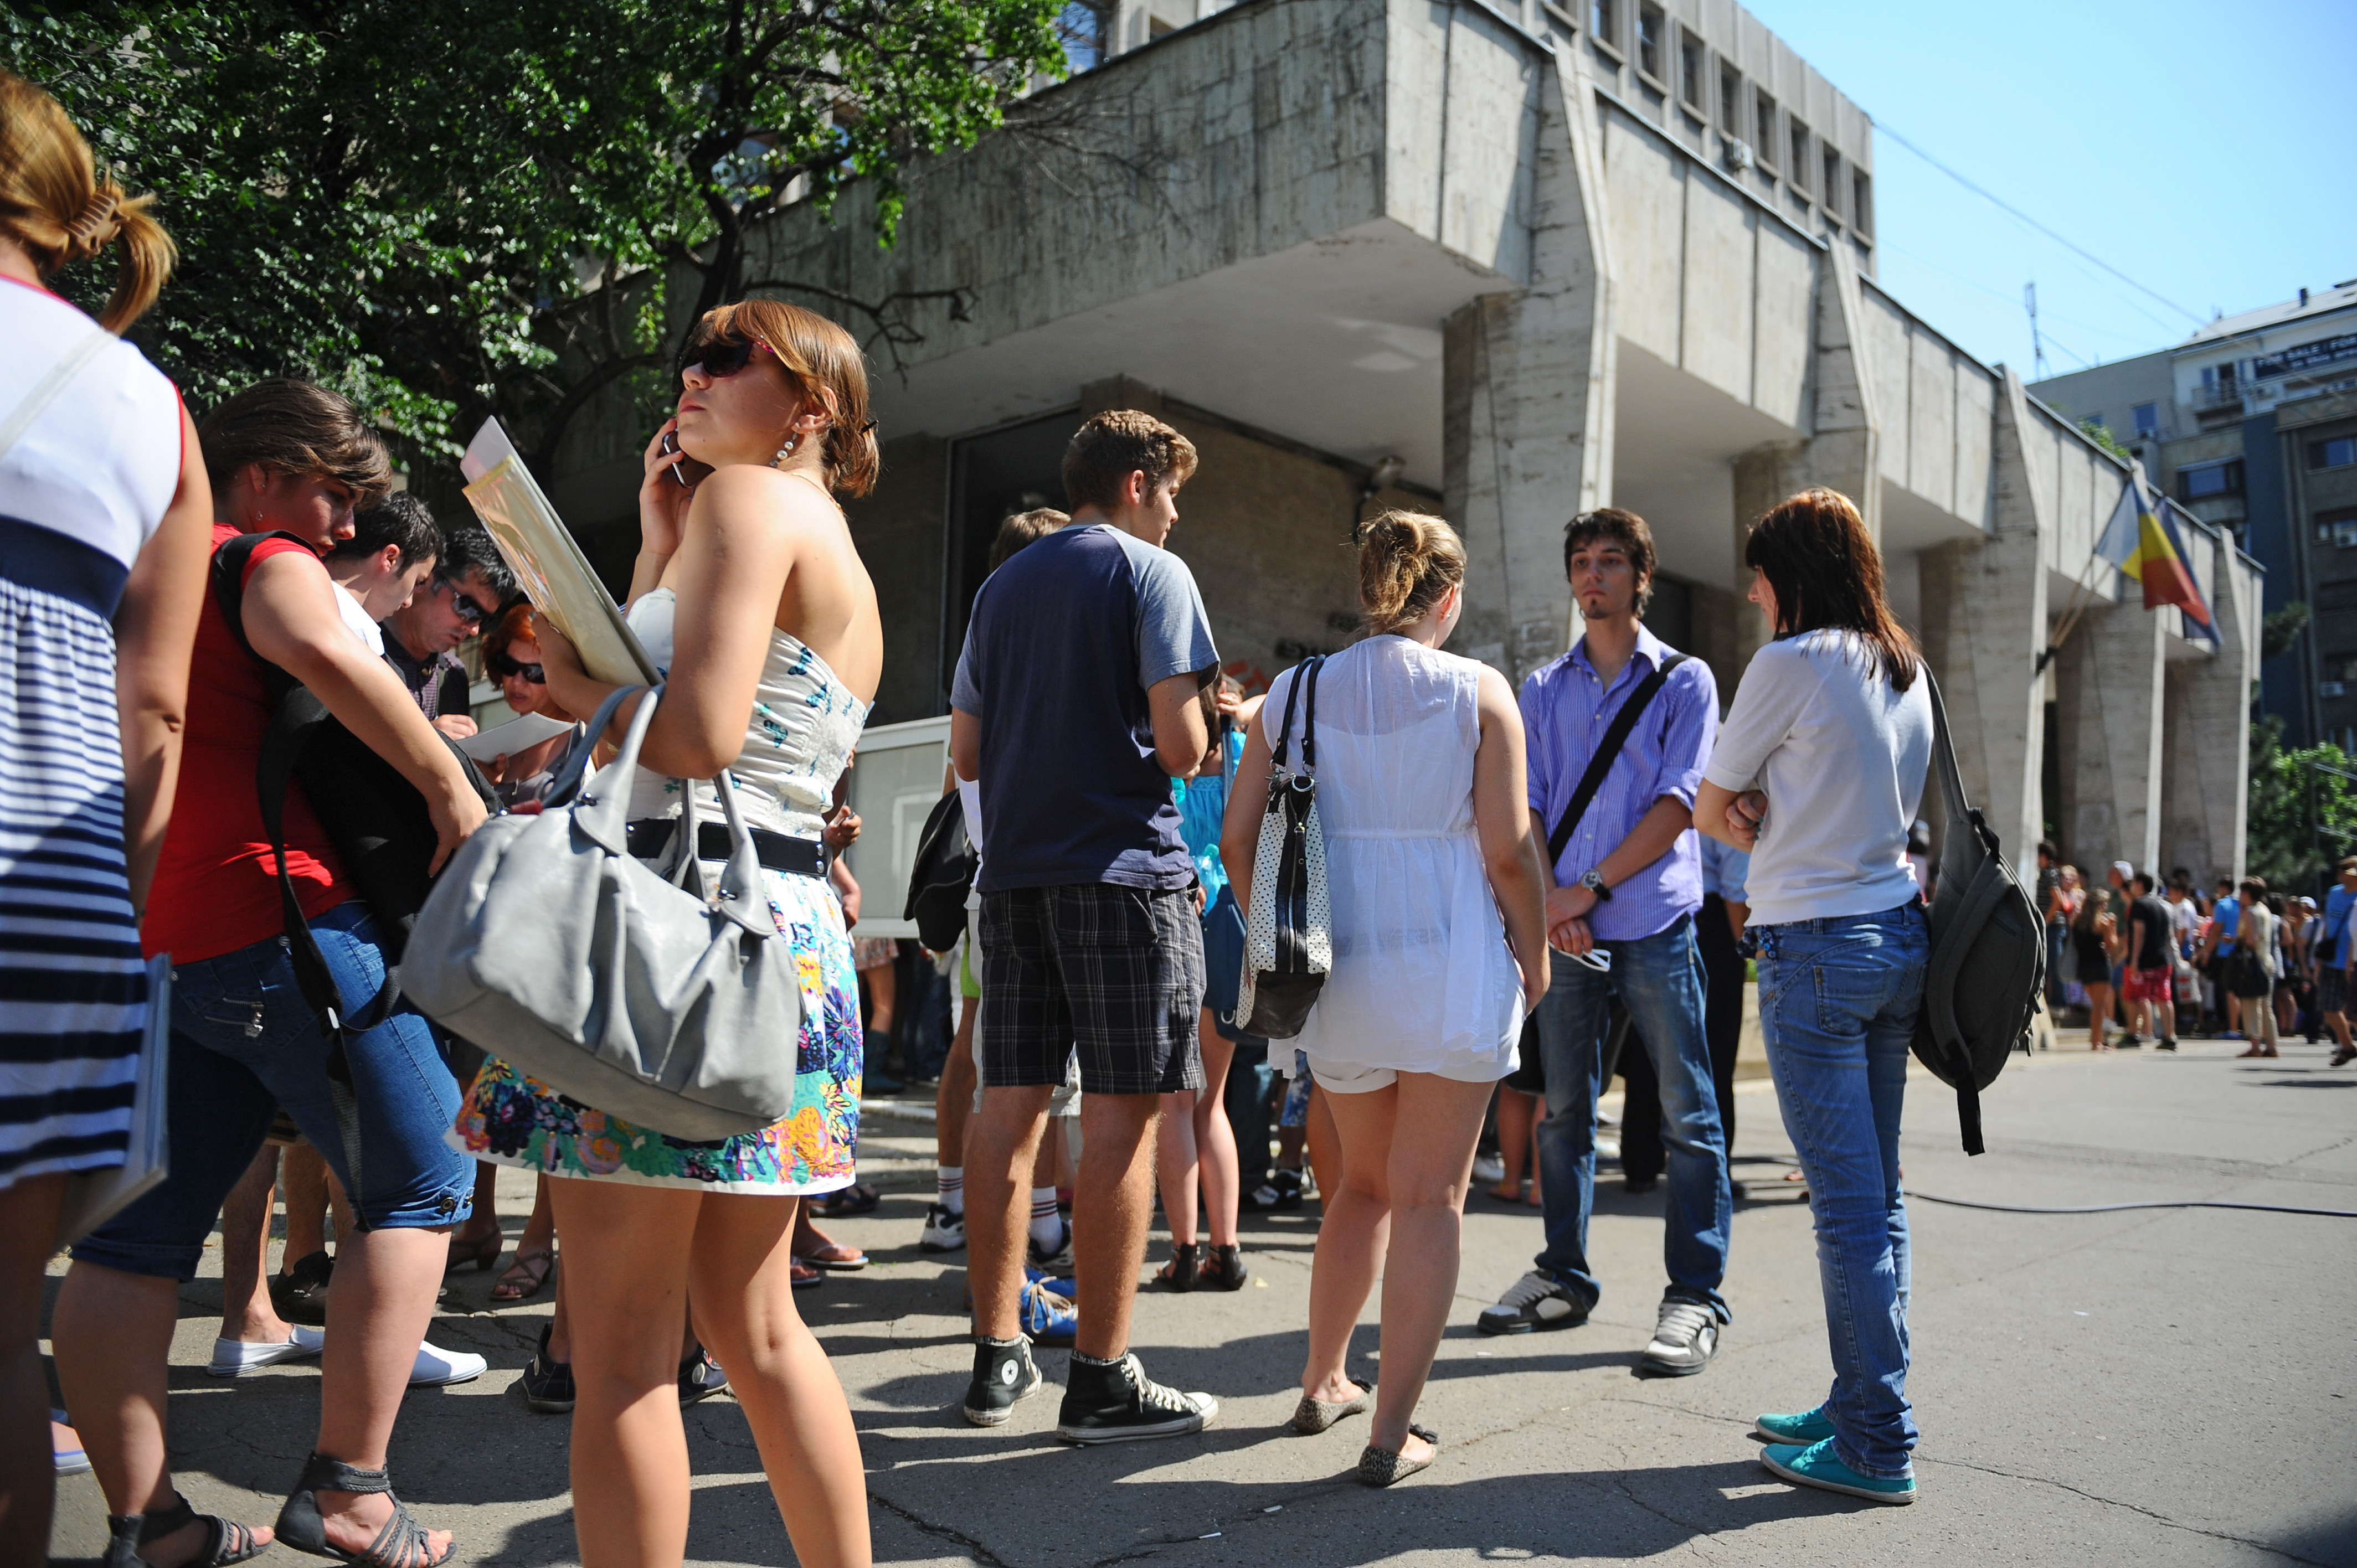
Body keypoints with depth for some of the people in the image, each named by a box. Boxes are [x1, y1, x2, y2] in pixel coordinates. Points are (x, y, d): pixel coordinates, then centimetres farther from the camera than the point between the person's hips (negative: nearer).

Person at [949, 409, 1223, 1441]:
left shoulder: (1001, 588, 18)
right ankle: (1102, 1378, 1)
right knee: (1121, 1112, -3)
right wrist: (1194, 746, 10)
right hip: (1120, 865, -7)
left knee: (1010, 1105, 8)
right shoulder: (1151, 572, -2)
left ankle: (997, 1357, 16)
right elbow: (1180, 742, -12)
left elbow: (966, 754, 17)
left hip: (1015, 870, 7)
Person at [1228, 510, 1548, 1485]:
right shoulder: (1478, 692, -5)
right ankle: (1392, 1434, 7)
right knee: (1428, 1197, 4)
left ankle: (1322, 1384, 32)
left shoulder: (1294, 694, 5)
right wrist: (1534, 950, 5)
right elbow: (1509, 848, -9)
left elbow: (1238, 839, 3)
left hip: (1338, 974, 4)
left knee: (1364, 1181, 22)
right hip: (1451, 970, -4)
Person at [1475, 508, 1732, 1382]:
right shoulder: (1544, 690, 15)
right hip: (1566, 925, 4)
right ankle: (1564, 1277, 21)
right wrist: (1549, 902, -8)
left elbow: (1679, 802, -5)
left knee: (1688, 1113, -2)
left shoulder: (1684, 681, 5)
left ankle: (1695, 1295, 5)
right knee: (1564, 1109, 9)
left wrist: (1589, 888, -12)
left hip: (1656, 924, -3)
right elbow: (1526, 809, 8)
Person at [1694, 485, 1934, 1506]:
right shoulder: (1907, 672, 12)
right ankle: (1858, 1410, 23)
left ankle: (1878, 1448, 4)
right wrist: (1776, 823, 4)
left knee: (1846, 1204, -3)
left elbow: (1709, 811, -4)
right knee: (1877, 1198, 13)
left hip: (1817, 947, -8)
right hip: (1899, 934, 8)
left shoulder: (1791, 663, -11)